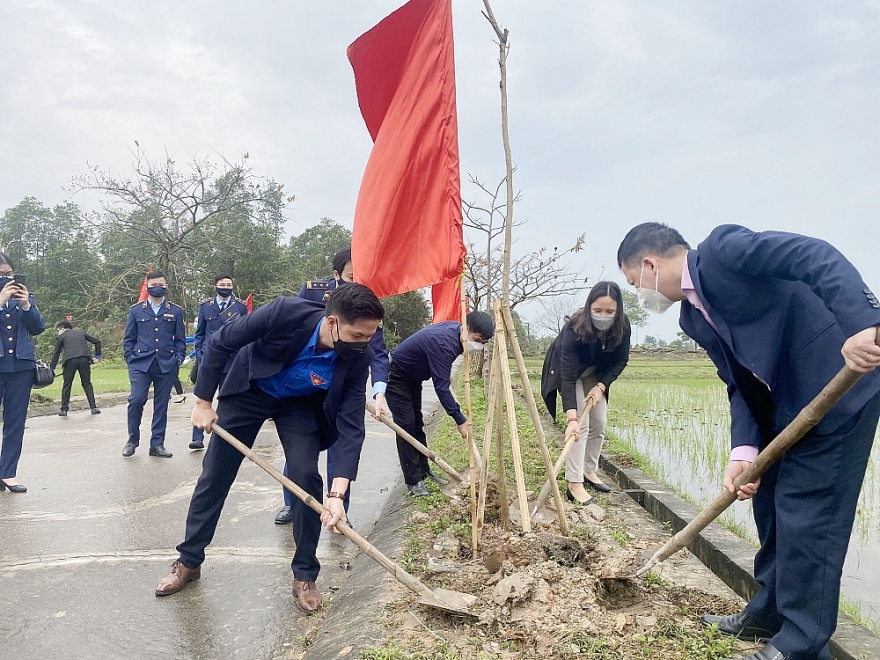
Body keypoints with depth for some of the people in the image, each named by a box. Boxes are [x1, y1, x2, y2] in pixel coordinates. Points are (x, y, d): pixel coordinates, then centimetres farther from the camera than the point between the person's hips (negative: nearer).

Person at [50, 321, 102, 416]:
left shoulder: (61, 337, 17)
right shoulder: (81, 333, 25)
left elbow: (56, 354, 16)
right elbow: (97, 341, 19)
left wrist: (51, 369, 22)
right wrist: (97, 356, 21)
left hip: (70, 361, -2)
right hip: (84, 360, 2)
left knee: (66, 386, 10)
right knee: (87, 384, 9)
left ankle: (64, 410, 12)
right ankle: (93, 407, 4)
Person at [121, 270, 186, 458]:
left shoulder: (175, 312, 10)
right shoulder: (136, 310, 9)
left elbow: (180, 340, 10)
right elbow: (129, 339, 10)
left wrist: (178, 359, -2)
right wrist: (130, 359, 0)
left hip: (166, 365, 1)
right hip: (141, 364, -1)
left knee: (161, 405, 4)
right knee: (136, 400, -11)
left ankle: (157, 444, 13)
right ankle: (132, 440, 10)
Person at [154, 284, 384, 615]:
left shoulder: (357, 358, -30)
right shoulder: (285, 313, -37)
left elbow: (351, 427, -28)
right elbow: (219, 343, -22)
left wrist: (337, 493, -38)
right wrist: (203, 402, -15)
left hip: (300, 404, 1)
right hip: (248, 391, 0)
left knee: (307, 477, -14)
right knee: (214, 475, 6)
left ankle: (305, 575, 5)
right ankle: (189, 561, 27)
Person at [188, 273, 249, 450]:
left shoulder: (240, 307, 3)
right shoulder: (205, 306, 5)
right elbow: (199, 332, 11)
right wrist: (199, 353, 2)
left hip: (231, 361, 0)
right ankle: (198, 438, 0)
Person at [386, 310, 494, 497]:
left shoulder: (454, 329, -8)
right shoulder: (443, 342, -35)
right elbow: (441, 387, -35)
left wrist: (446, 373, 12)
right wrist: (460, 420, -32)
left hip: (413, 377, 9)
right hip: (396, 377, -9)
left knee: (417, 425, 13)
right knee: (407, 426, -9)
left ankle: (423, 470, 22)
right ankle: (413, 481, -4)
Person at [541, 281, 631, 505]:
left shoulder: (622, 326, -26)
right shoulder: (575, 328, -39)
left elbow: (621, 360, -10)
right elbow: (568, 375, -42)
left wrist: (601, 386, -22)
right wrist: (571, 418, -49)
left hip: (596, 373, 5)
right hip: (567, 370, -5)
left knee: (599, 425, 6)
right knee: (580, 425, -16)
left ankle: (589, 471, 25)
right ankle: (574, 484, -14)